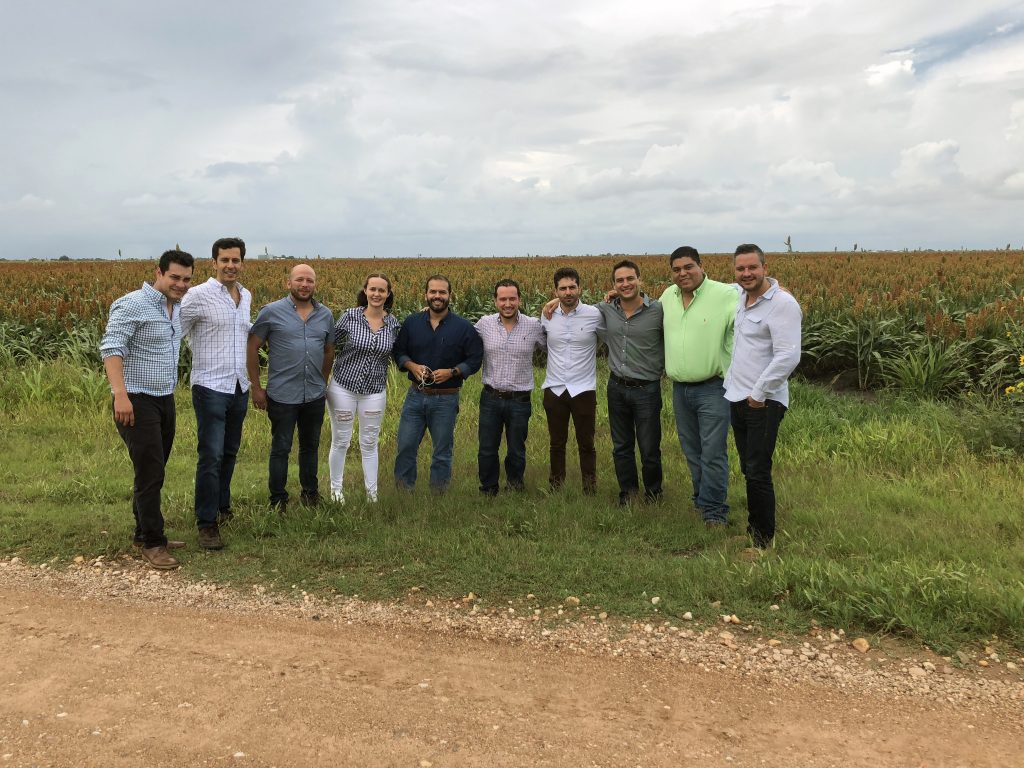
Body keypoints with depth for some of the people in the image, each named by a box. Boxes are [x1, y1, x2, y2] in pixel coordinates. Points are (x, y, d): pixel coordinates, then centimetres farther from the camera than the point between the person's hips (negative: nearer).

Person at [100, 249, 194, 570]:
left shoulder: (176, 307, 12)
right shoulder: (133, 305, -14)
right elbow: (111, 347, -22)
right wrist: (120, 394, -32)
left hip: (165, 399, 8)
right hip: (137, 401, -8)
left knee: (154, 471, 15)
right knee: (150, 474, -5)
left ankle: (144, 532, 27)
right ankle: (152, 543, 6)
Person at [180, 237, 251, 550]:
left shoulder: (246, 296, 11)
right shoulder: (199, 295, -10)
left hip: (239, 388, 7)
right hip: (211, 387, -6)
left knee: (229, 454, 16)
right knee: (211, 457, -9)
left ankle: (222, 507, 31)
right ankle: (207, 524, -1)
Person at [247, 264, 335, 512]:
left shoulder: (326, 315, 6)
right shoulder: (271, 312, -6)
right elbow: (252, 349, -3)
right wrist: (256, 388, -4)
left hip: (315, 396, 4)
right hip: (282, 396, -4)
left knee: (311, 447, 16)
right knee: (281, 449, 5)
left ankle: (310, 493, 31)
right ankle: (278, 499, 18)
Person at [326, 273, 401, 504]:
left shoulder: (394, 324, -1)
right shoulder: (349, 316, -8)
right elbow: (331, 346, 1)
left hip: (375, 391, 2)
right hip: (343, 387, -1)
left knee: (369, 443, 12)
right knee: (340, 442, 10)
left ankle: (372, 491, 25)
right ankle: (336, 488, 28)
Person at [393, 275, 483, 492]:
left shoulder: (464, 327, -5)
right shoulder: (412, 322, 2)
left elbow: (474, 360, -3)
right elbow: (399, 351, 9)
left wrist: (452, 372, -18)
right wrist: (412, 366, -11)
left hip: (446, 399, -2)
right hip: (415, 395, 2)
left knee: (442, 452, 10)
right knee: (406, 446, 6)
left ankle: (438, 495, 25)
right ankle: (403, 492, 23)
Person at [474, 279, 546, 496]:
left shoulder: (534, 326, -6)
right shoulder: (484, 324, -2)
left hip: (520, 400, -1)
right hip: (491, 398, 1)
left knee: (517, 452, 14)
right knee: (487, 451, 11)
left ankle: (515, 491, 35)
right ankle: (488, 492, 30)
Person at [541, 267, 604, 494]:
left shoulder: (595, 315, -7)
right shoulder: (546, 316, 2)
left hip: (583, 390, -2)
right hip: (554, 389, 2)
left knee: (586, 444, 9)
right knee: (557, 443, 14)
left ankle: (590, 490, 22)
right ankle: (555, 487, 27)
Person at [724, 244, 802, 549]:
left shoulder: (783, 304, -16)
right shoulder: (741, 298, 10)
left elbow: (788, 357, -23)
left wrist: (759, 394, -18)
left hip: (763, 402, -8)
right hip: (737, 398, 8)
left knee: (758, 473, -4)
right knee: (748, 468, 16)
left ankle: (764, 540, 9)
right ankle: (754, 524, 29)